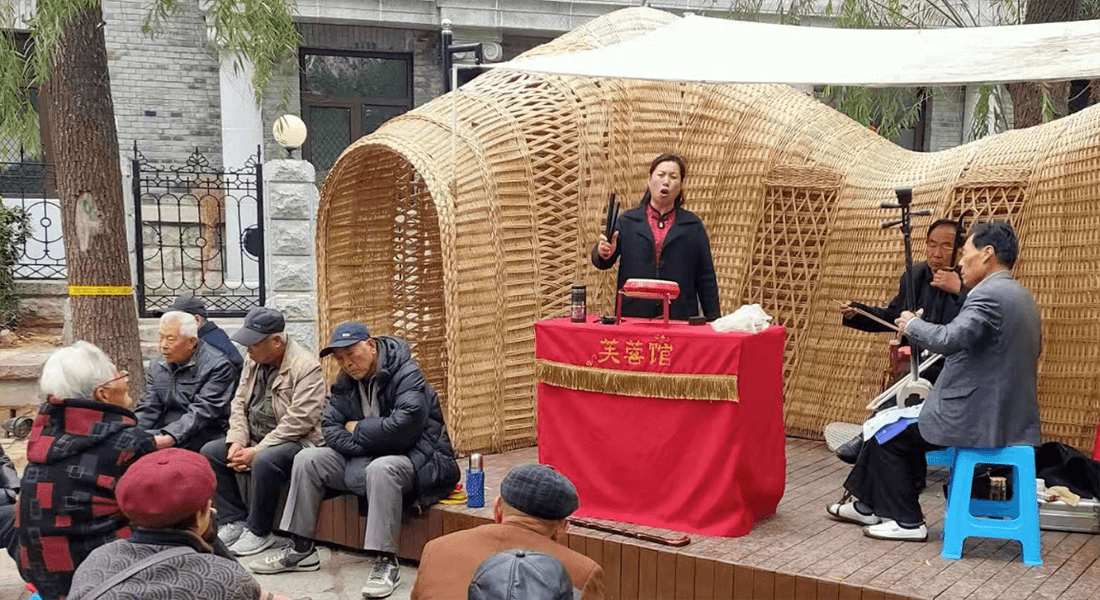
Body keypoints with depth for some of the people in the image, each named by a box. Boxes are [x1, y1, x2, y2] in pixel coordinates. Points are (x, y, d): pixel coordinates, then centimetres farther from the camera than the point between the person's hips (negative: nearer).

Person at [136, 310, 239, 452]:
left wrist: (168, 438, -30)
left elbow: (201, 413, -17)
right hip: (163, 432, 6)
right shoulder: (157, 367, 16)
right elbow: (148, 410, 10)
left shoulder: (218, 366, -8)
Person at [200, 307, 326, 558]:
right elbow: (239, 404, 12)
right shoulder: (253, 361, 9)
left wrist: (257, 451, -23)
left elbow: (299, 421, -23)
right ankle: (233, 521, 0)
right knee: (210, 452, -7)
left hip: (295, 442, -8)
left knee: (264, 461, -36)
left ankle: (259, 531, -15)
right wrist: (237, 442, -5)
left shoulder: (306, 367, -17)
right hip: (255, 438, 8)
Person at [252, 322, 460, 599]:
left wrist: (357, 430, -14)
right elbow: (330, 427, 1)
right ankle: (302, 550, 5)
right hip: (365, 459, 8)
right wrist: (365, 442, -18)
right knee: (307, 460, -1)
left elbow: (404, 426, -29)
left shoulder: (407, 376, -17)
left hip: (415, 458, -8)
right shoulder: (346, 382, 7)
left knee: (381, 469, -40)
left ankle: (386, 562, -33)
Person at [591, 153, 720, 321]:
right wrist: (604, 254, -20)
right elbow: (601, 262, 4)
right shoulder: (627, 221, 11)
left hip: (680, 318, 0)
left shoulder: (693, 226, 12)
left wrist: (713, 319, 4)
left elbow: (706, 277, 10)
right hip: (633, 315, 0)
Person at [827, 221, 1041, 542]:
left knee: (888, 437, 5)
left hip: (977, 419, -10)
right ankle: (867, 505, 29)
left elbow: (949, 339, -33)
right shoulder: (1022, 296, 13)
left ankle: (907, 521, 12)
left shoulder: (989, 295, -20)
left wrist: (912, 324, -11)